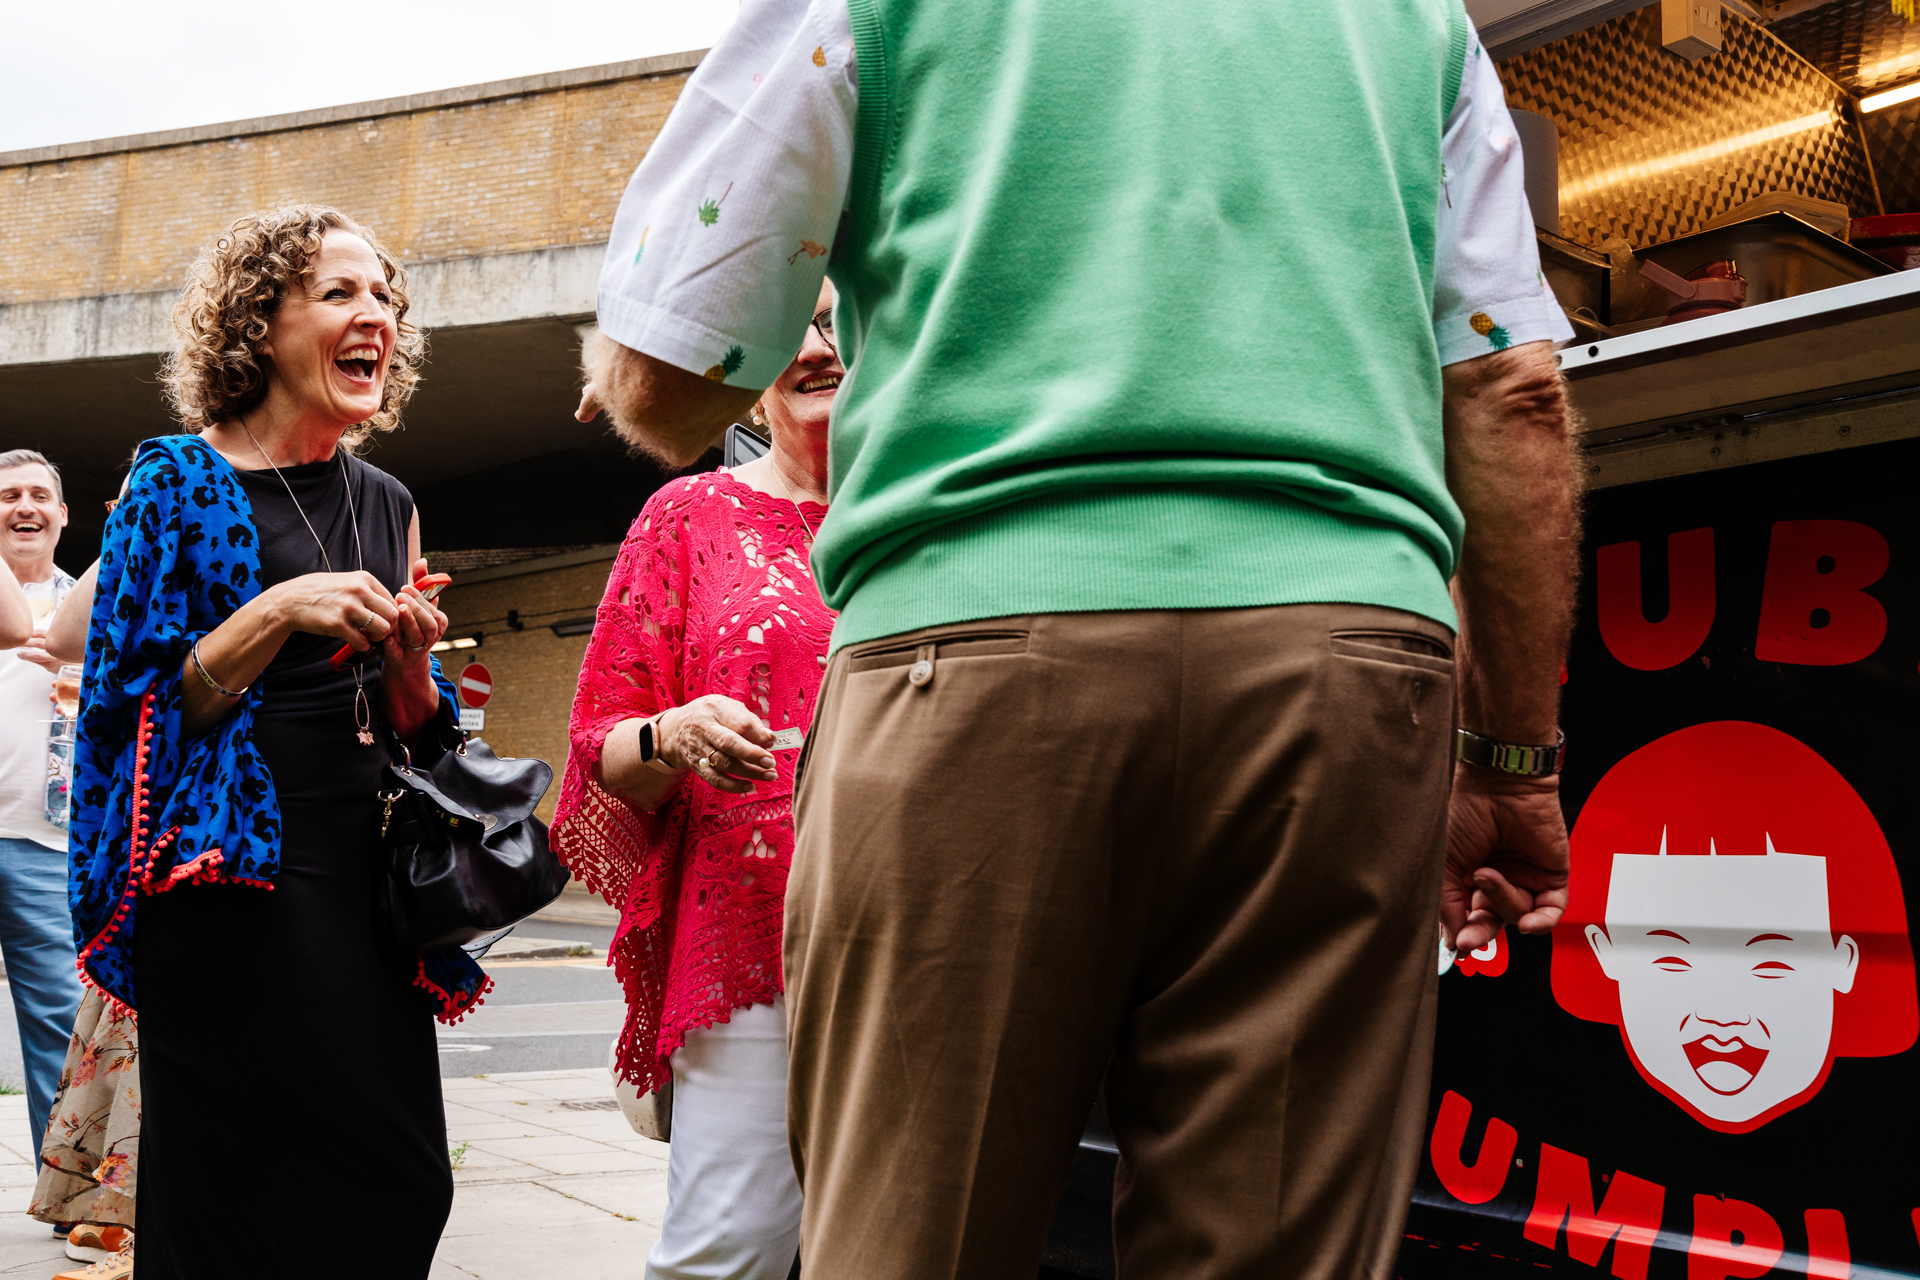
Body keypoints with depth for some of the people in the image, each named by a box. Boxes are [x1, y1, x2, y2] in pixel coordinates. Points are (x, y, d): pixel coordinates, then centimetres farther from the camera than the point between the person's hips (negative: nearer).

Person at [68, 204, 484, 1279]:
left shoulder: (388, 505, 14)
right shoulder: (179, 480, -1)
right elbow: (134, 701, -7)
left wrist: (409, 660, -4)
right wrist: (278, 610, -18)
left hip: (366, 879, 5)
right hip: (230, 888, -5)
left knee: (406, 1190, 2)